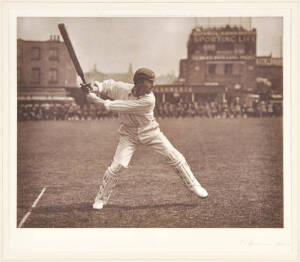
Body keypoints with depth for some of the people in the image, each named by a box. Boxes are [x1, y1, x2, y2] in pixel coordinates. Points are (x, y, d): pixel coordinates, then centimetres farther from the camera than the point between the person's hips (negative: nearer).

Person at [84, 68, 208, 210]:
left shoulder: (149, 100, -27)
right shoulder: (122, 88, -17)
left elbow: (122, 107, -32)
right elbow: (109, 84, 4)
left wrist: (98, 101, -32)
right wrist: (97, 88, -19)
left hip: (150, 132, -1)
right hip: (129, 134, 1)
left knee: (176, 158, -3)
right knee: (117, 166, -11)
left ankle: (193, 185, 16)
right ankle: (101, 199, 7)